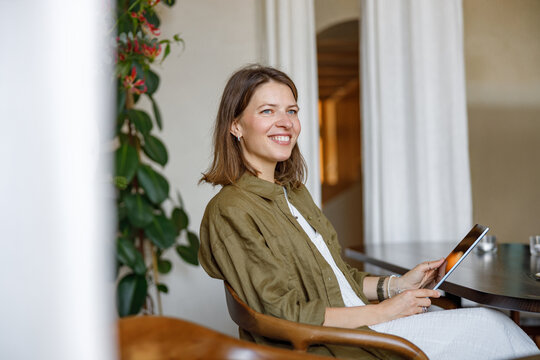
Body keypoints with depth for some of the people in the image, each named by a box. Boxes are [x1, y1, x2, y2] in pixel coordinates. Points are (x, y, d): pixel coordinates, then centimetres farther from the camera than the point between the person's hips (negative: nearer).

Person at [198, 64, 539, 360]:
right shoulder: (230, 211, -15)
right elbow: (287, 316, -18)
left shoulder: (294, 192, 13)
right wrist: (381, 311, -14)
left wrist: (396, 285, 3)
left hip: (359, 323, 8)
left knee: (494, 322, -4)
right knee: (489, 327, -11)